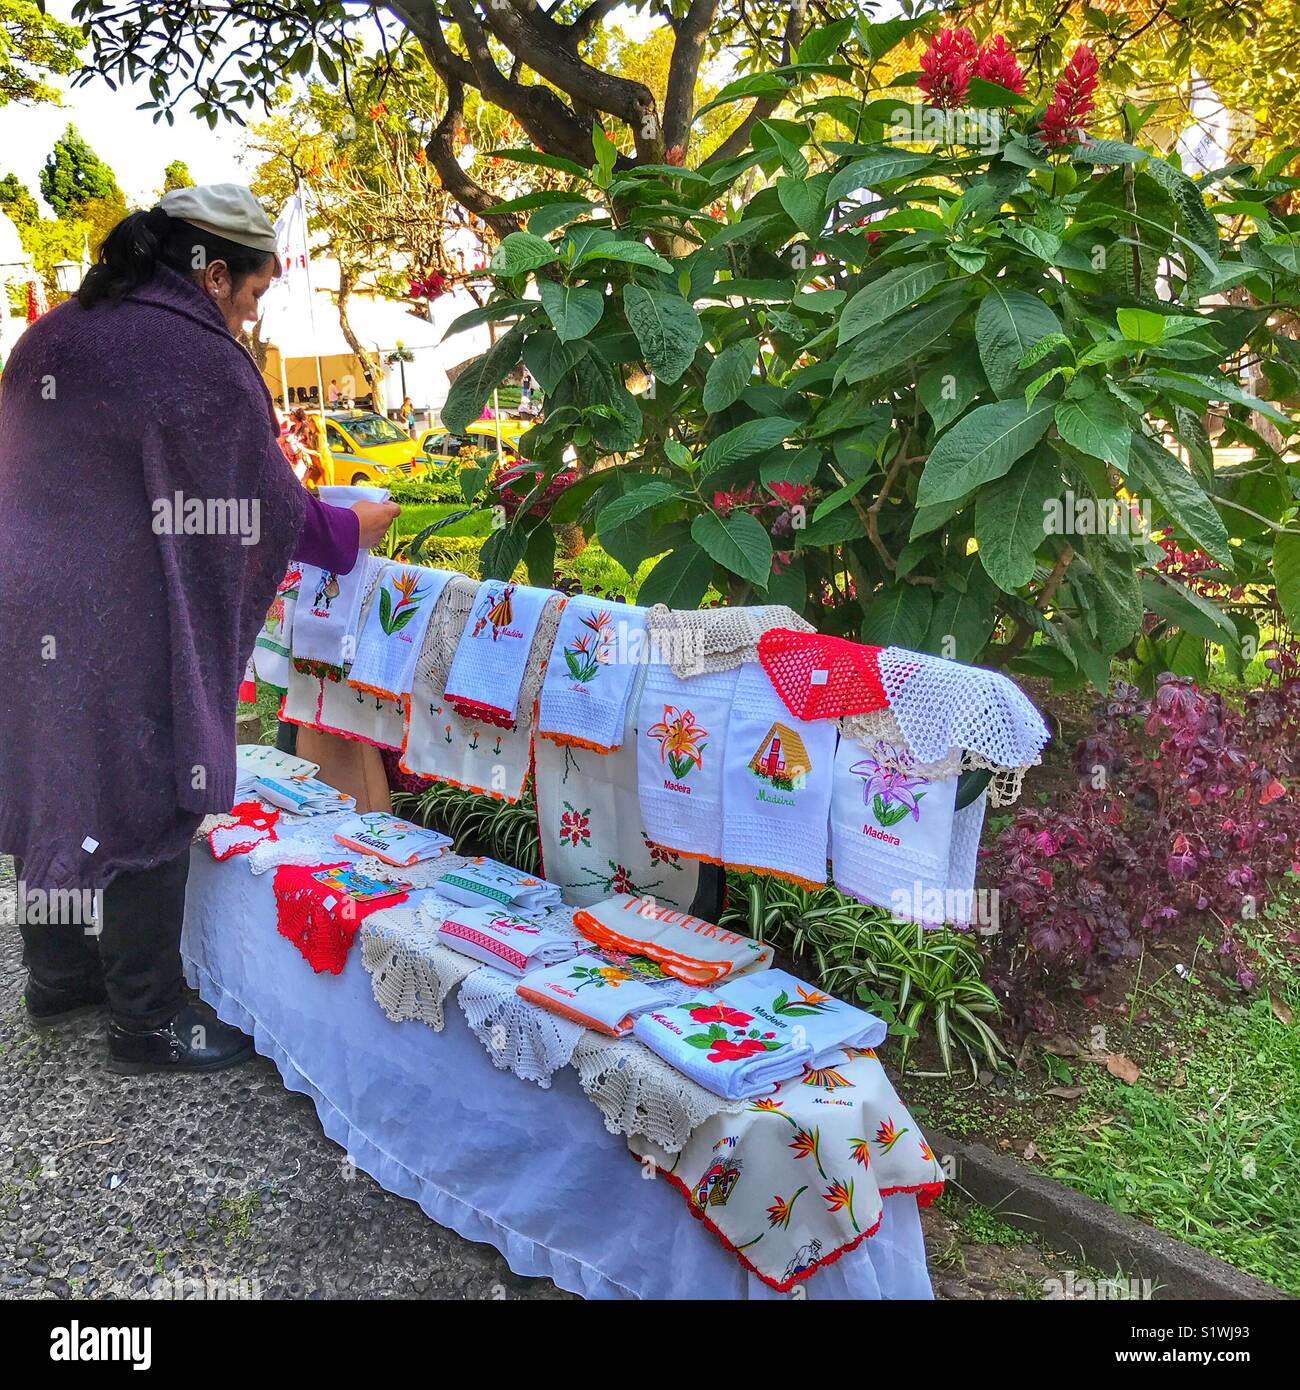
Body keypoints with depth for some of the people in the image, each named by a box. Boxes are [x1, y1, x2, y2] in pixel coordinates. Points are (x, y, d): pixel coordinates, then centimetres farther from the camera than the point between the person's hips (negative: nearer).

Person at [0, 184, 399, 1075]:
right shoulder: (203, 361, -14)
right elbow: (272, 513, -9)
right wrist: (356, 530, 8)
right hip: (123, 630, -8)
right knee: (142, 805, 3)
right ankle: (150, 1020, 16)